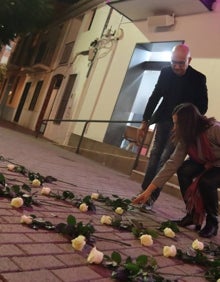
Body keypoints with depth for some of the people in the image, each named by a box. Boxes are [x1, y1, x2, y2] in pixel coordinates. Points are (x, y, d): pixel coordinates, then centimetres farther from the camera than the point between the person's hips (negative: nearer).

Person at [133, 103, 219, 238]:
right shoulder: (186, 137, -14)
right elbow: (172, 164, -17)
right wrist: (149, 190, -19)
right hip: (205, 164, 6)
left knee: (206, 181, -32)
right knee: (183, 170, -20)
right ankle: (193, 214, -3)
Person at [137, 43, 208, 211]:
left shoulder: (198, 79, -13)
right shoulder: (166, 73, -2)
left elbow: (202, 106, -7)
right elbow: (155, 97, 4)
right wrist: (145, 121, 3)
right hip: (164, 120, 4)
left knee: (165, 159, -10)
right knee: (155, 156, 4)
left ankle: (151, 197, -6)